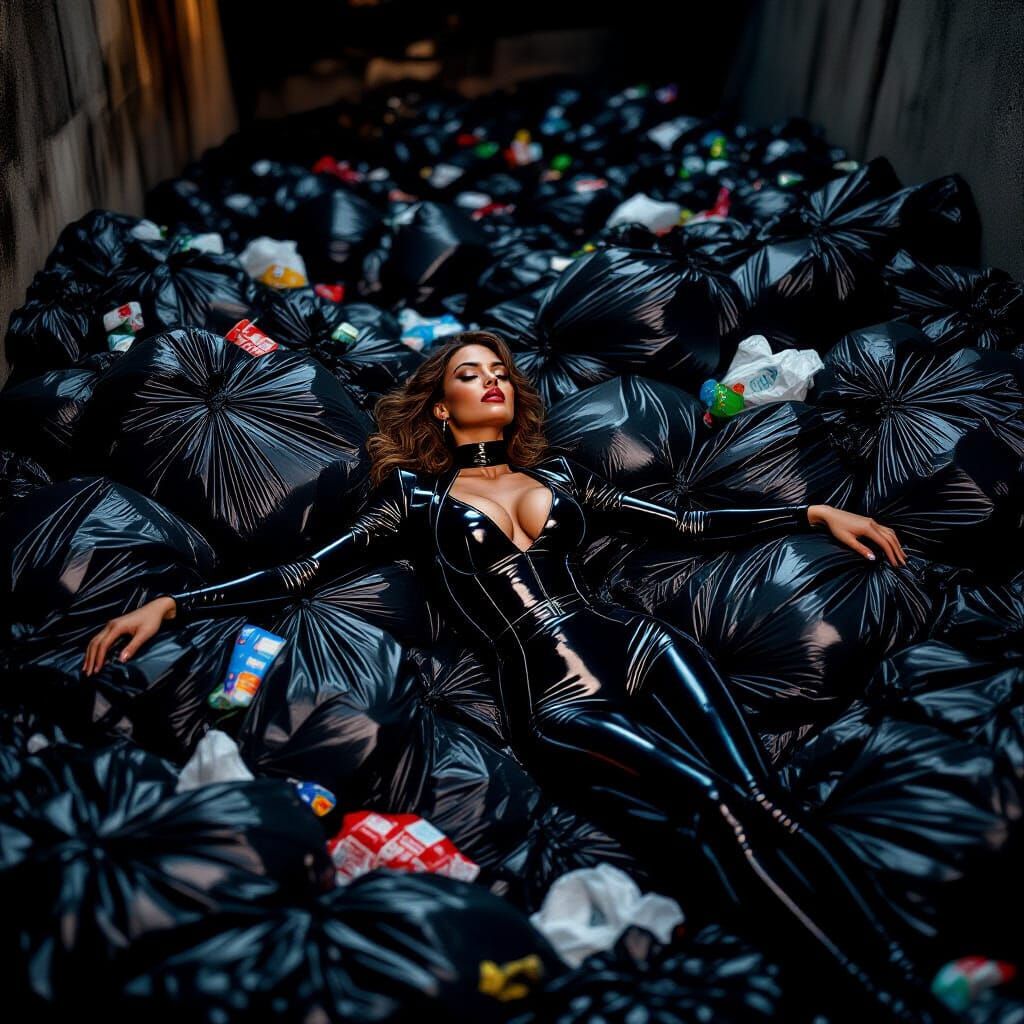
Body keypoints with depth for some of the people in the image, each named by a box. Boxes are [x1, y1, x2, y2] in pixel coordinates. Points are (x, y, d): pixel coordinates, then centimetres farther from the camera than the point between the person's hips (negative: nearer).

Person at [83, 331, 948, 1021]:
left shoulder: (558, 472, 21)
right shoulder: (415, 497, 14)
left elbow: (686, 524, 22)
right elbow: (304, 572, 10)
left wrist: (813, 512, 19)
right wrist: (171, 605, 4)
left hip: (637, 647, 4)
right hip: (551, 701, -4)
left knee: (762, 804, -18)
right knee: (718, 806, -24)